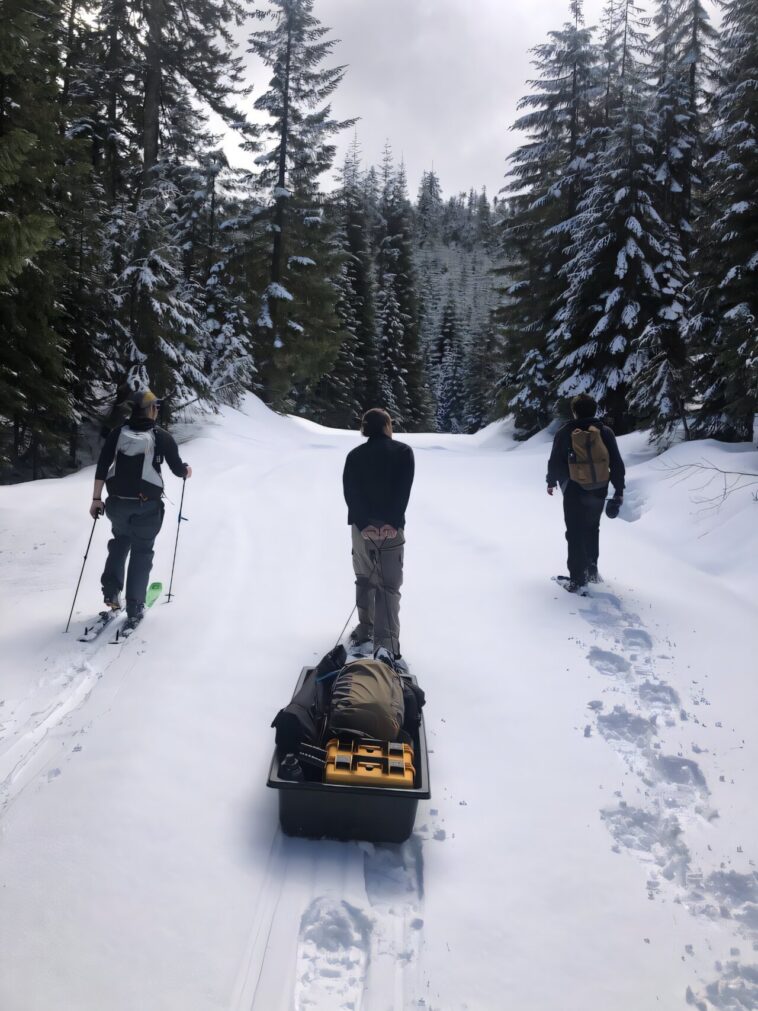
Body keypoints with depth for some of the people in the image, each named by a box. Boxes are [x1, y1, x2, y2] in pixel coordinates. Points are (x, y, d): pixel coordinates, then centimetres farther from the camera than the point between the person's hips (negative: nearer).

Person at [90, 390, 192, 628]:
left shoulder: (118, 433, 2)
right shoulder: (161, 437, -5)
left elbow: (101, 467, -1)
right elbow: (178, 469, -2)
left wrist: (96, 498, 4)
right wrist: (186, 470, 21)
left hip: (117, 503, 3)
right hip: (147, 506, -3)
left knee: (120, 542, 28)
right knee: (141, 553, 10)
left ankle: (111, 590, 14)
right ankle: (134, 610, 9)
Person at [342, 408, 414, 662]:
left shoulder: (354, 455, 9)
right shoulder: (403, 452, 2)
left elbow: (349, 492, -5)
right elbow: (403, 491, -11)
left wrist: (364, 523, -12)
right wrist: (392, 522, -16)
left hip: (363, 526, 3)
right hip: (392, 527, -2)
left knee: (365, 579, 19)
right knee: (389, 585, -2)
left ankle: (366, 629, 25)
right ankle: (387, 643, -12)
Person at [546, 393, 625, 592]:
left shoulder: (564, 433, -6)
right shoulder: (605, 432, -1)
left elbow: (555, 461, 2)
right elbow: (617, 463, 1)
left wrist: (551, 482, 19)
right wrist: (619, 490, 9)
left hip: (575, 491, -3)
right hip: (599, 490, 3)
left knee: (575, 534, 3)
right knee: (592, 529, 22)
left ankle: (577, 580, 1)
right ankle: (592, 571, 27)